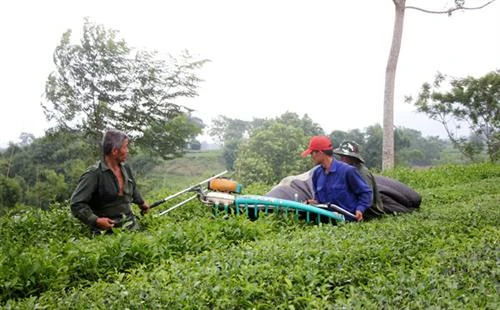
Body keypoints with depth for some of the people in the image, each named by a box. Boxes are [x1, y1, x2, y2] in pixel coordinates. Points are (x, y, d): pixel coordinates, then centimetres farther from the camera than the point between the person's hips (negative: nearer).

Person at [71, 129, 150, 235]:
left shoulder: (126, 169, 7)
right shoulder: (94, 174, -15)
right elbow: (77, 204, -15)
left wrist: (141, 203, 41)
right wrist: (95, 220, -25)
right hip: (107, 229, -6)